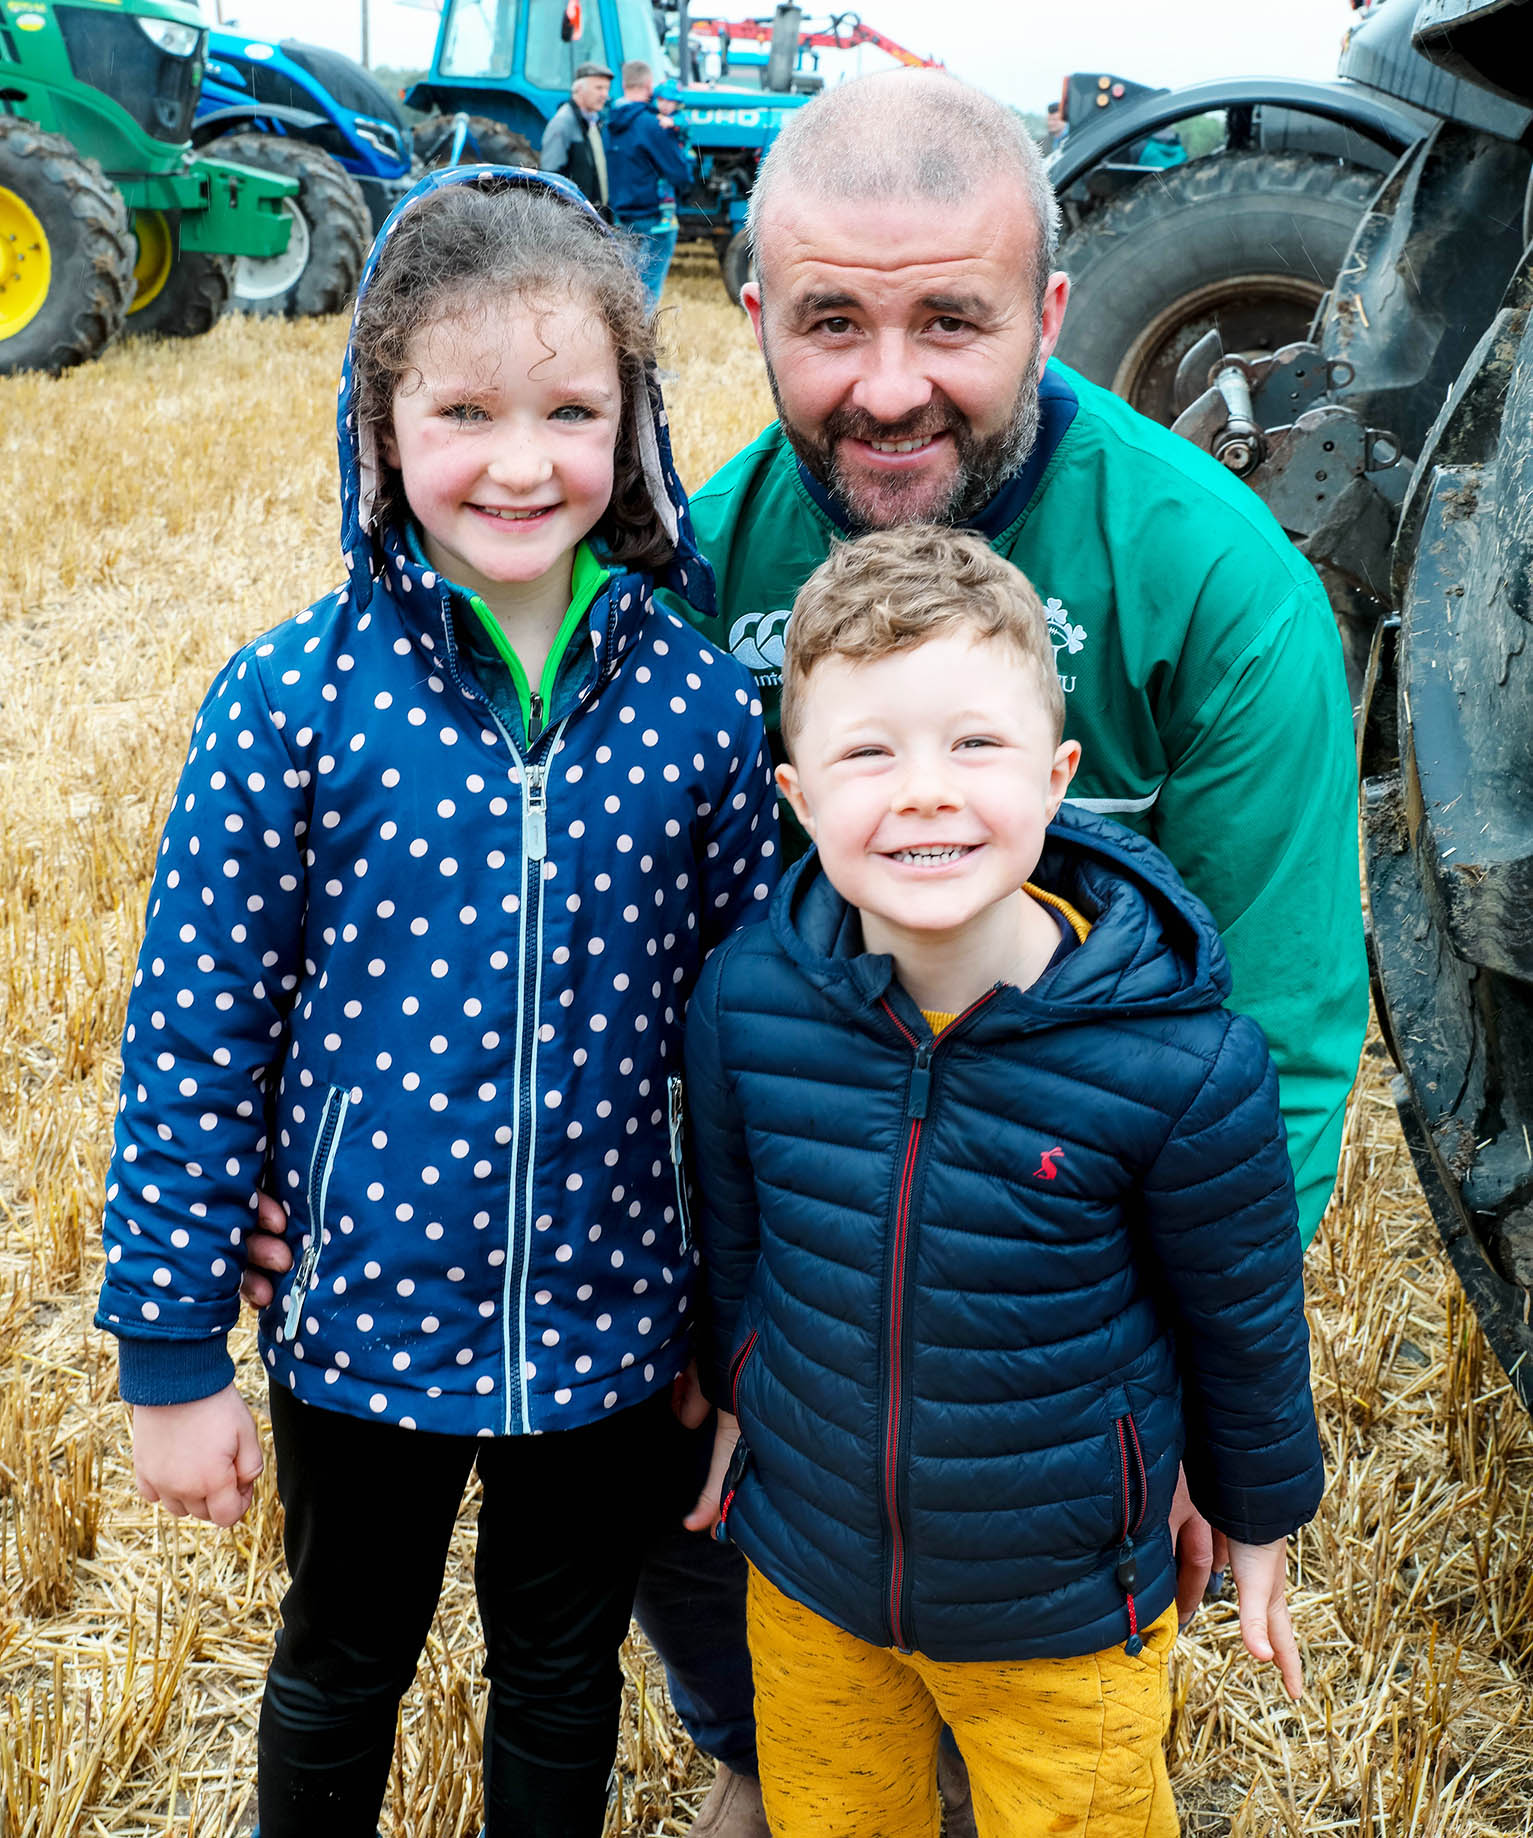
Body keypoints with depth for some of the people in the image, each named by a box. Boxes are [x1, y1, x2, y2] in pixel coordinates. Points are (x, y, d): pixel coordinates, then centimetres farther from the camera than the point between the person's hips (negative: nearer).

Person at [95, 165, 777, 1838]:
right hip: (364, 1323, -1)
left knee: (564, 1683, 24)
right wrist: (170, 1353, -5)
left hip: (606, 1330, 1)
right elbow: (193, 1034, -9)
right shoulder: (291, 700, -16)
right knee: (341, 1671, 24)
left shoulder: (696, 701, -11)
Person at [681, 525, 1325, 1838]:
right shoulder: (745, 1000, -19)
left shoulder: (1182, 1065, -27)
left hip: (1062, 1618, -3)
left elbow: (1244, 1315, -9)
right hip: (805, 1576, 3)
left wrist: (1260, 1520, 5)